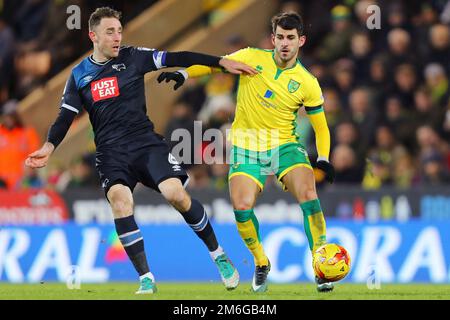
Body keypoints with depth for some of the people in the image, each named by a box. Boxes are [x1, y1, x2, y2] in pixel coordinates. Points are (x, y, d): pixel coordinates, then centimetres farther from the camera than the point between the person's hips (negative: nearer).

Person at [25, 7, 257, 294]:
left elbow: (177, 59, 2)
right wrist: (49, 147, -10)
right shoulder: (79, 75, 9)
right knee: (119, 200, -27)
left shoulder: (133, 58, 5)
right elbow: (66, 117, 8)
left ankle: (219, 255, 1)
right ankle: (146, 280, -22)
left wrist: (223, 62, -2)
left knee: (176, 194, -21)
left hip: (146, 142, -1)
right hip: (110, 152, 1)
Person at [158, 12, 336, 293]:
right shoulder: (252, 58, -4)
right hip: (247, 146, 1)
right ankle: (261, 263, 9)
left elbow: (320, 126, 4)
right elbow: (213, 65, 6)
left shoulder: (307, 83, -4)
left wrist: (323, 159, -10)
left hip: (285, 145, 0)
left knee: (308, 193, -25)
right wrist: (183, 74, -10)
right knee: (242, 206, -19)